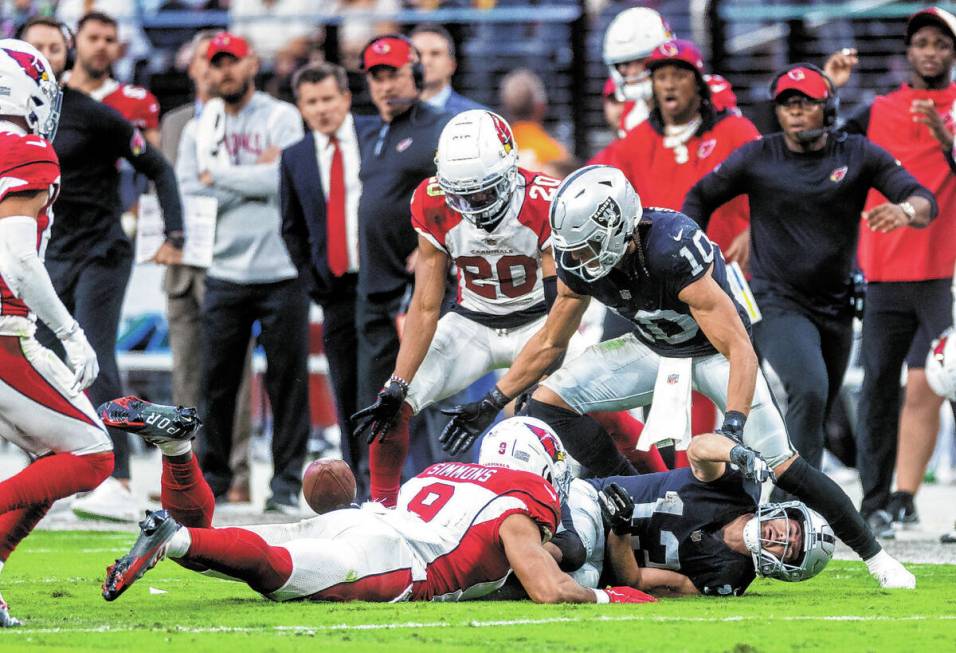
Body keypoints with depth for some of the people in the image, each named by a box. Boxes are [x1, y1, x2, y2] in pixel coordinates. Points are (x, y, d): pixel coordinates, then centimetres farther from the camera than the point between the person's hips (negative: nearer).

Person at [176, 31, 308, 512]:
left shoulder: (282, 119, 1)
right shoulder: (199, 130, 12)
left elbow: (286, 178, -15)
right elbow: (188, 194, 0)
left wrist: (219, 176, -7)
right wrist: (254, 179, -9)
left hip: (281, 271, -3)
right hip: (223, 273, 3)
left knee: (288, 378, -1)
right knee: (216, 378, 4)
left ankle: (286, 481, 5)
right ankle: (212, 477, 13)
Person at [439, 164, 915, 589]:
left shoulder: (675, 252, -39)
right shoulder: (577, 263, -20)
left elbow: (740, 350, -38)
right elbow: (550, 343, -1)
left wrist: (733, 427, -49)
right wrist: (493, 403, -2)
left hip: (715, 350, -6)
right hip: (652, 348, 6)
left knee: (779, 464, -14)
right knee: (547, 401, -9)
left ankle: (875, 555, 2)